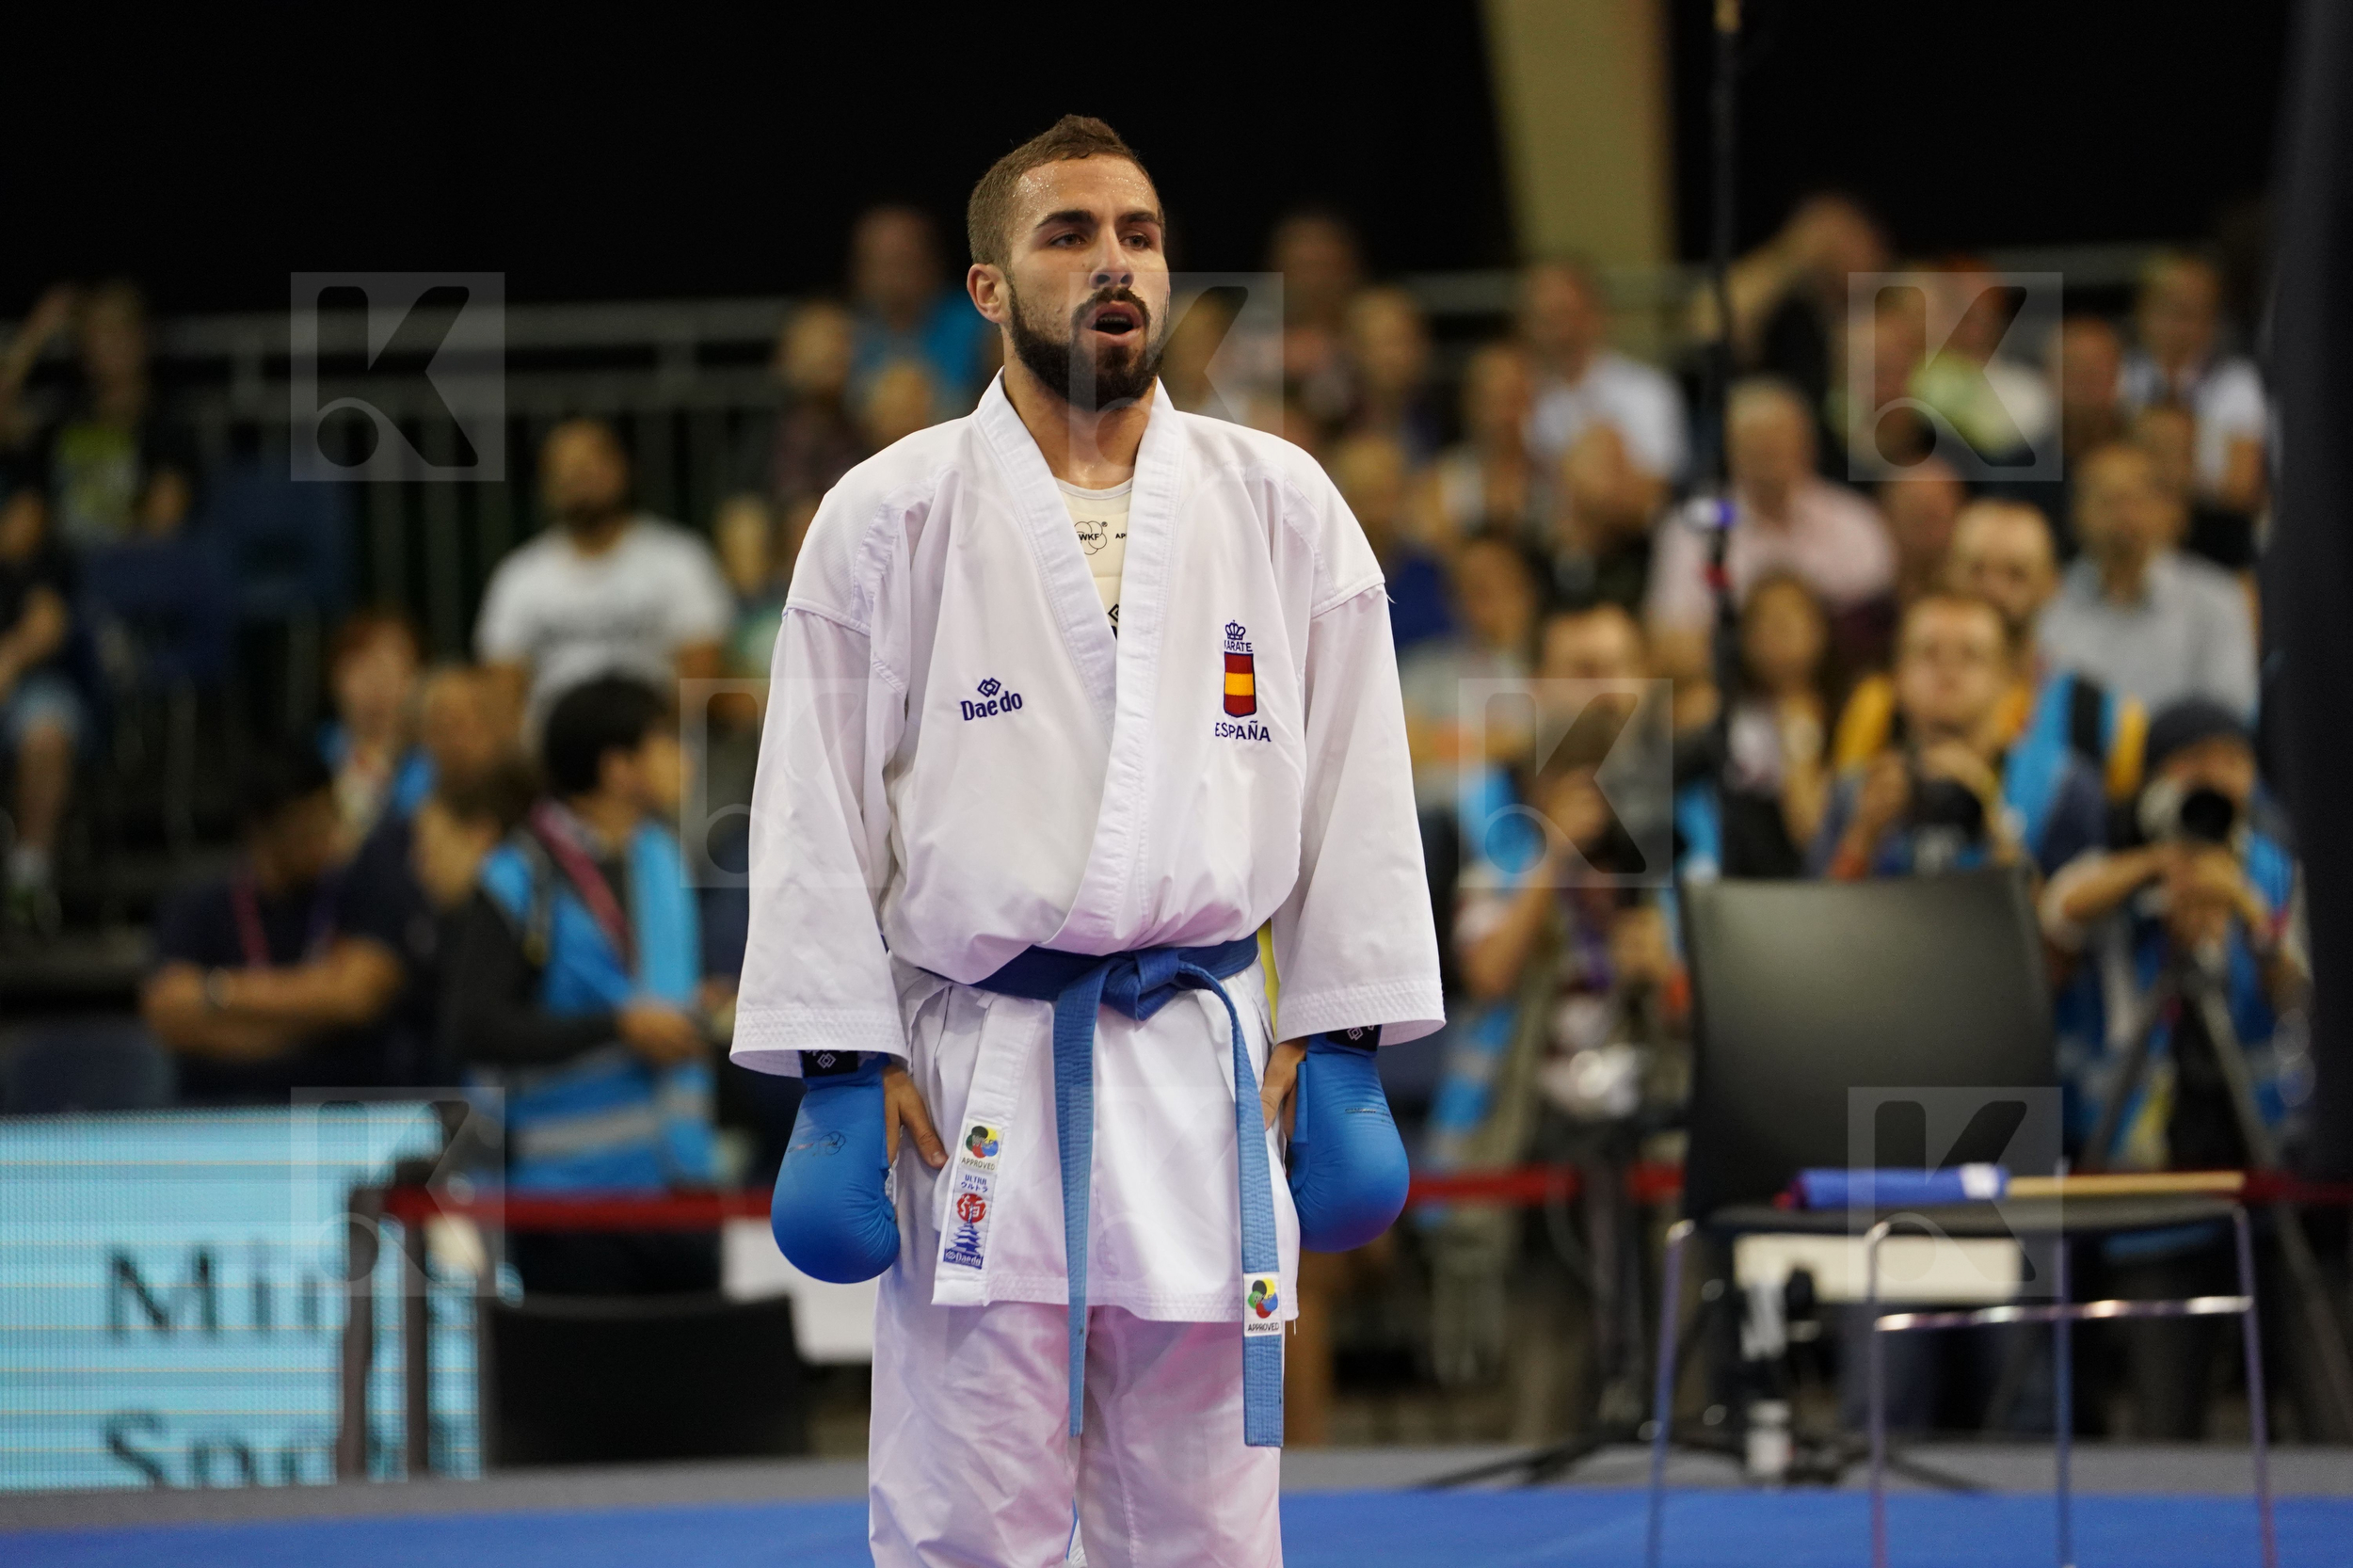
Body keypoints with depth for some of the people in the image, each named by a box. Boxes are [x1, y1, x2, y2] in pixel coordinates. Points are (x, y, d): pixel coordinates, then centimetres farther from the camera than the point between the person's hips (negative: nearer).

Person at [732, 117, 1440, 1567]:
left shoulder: (1283, 508, 6)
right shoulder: (890, 517, -1)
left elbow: (1353, 780, 9)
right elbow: (819, 801, -1)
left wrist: (1336, 1038, 5)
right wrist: (846, 1063, -6)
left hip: (1204, 1070, 2)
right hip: (974, 1073, -2)